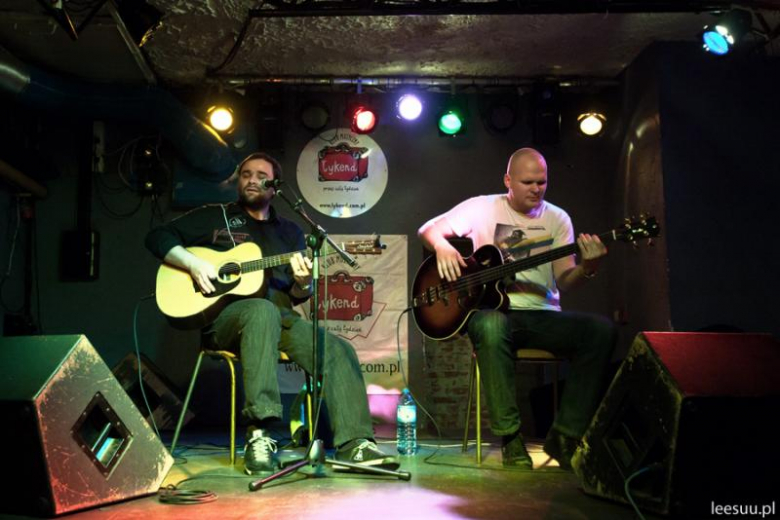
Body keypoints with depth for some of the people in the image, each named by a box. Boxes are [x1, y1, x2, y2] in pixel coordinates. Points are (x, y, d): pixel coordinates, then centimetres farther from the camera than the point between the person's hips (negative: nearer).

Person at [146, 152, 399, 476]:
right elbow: (158, 238, 11)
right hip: (224, 315, -4)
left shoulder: (289, 232, 23)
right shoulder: (215, 217, 16)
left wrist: (303, 282, -7)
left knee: (339, 350, -20)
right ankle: (259, 434, -44)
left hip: (280, 318, 4)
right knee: (263, 310, -40)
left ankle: (354, 445, -22)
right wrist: (193, 263, -8)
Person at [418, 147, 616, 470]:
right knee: (490, 326, -40)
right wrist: (443, 246, -20)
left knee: (601, 330, -24)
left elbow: (563, 281, 3)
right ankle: (510, 437, -25)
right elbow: (428, 229, 3)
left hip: (542, 315, 3)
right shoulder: (482, 208, 4)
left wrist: (587, 269, -20)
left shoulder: (557, 218, 11)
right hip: (492, 310, -3)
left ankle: (564, 435, -15)